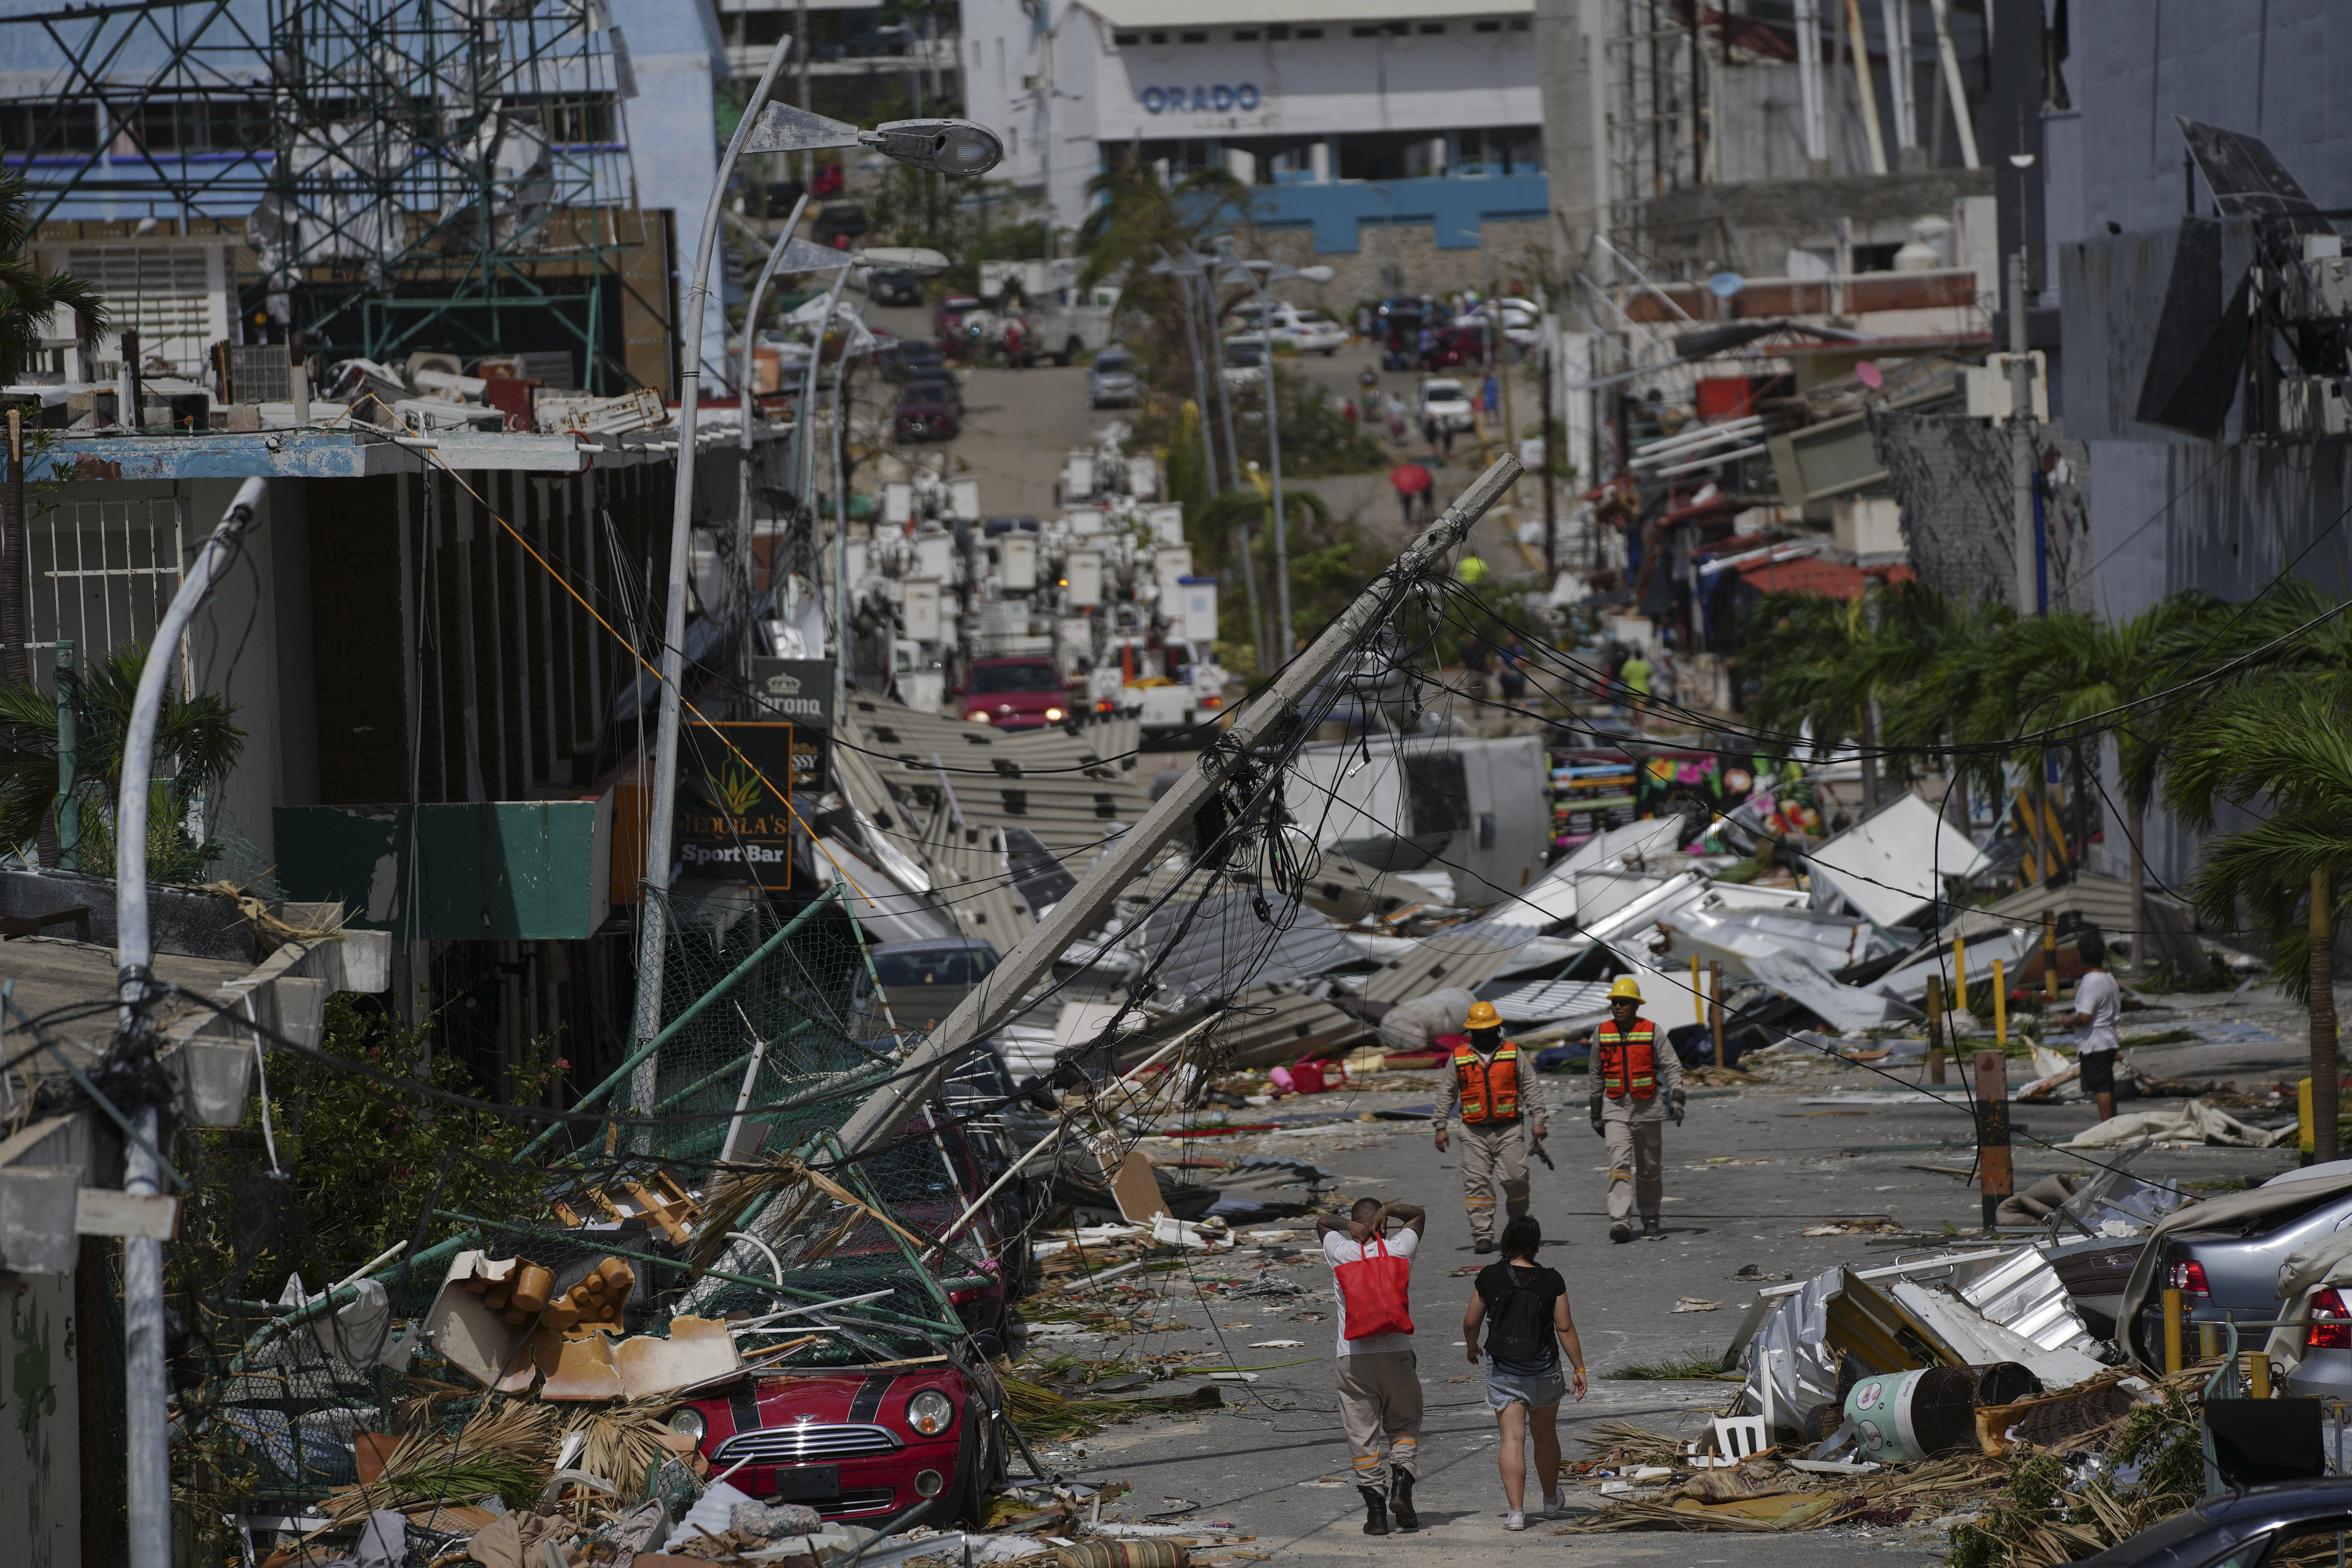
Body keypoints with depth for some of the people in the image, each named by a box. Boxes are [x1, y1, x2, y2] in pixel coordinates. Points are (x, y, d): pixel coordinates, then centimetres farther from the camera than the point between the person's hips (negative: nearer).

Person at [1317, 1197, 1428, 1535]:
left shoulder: (1342, 1253, 1)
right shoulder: (1399, 1250, 2)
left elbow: (1322, 1222, 21)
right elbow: (1419, 1214, 21)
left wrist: (1349, 1227, 3)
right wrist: (1387, 1211, 3)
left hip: (1354, 1358, -1)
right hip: (1397, 1354, 1)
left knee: (1363, 1435, 2)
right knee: (1404, 1425, 16)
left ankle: (1376, 1510, -1)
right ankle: (1402, 1487, -5)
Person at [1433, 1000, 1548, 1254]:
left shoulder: (1514, 1054, 7)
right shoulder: (1460, 1057, 9)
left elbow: (1532, 1088, 7)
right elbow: (1447, 1094, 13)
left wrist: (1538, 1120, -1)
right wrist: (1440, 1127, 8)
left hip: (1509, 1130, -1)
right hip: (1475, 1132, 1)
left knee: (1515, 1179, -6)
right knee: (1477, 1184, -6)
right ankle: (1482, 1235, -4)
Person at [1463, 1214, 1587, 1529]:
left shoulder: (1490, 1277, -8)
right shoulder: (1552, 1281, -8)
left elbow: (1471, 1321, 0)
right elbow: (1565, 1328, -7)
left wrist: (1471, 1347, 21)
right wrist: (1579, 1369, 1)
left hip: (1503, 1369, -1)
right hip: (1544, 1368, 1)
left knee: (1513, 1438, -4)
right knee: (1545, 1433, 20)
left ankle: (1516, 1512, -14)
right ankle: (1552, 1499, 38)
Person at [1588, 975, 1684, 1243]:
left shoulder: (1652, 1032, -2)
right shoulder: (1602, 1034, 5)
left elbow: (1672, 1066, -4)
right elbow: (1597, 1076, 14)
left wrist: (1677, 1098, -17)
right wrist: (1596, 1114, 16)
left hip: (1648, 1107, -1)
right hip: (1616, 1109, 1)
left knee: (1650, 1168, 8)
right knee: (1620, 1164, -16)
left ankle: (1651, 1221, 22)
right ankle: (1621, 1221, -26)